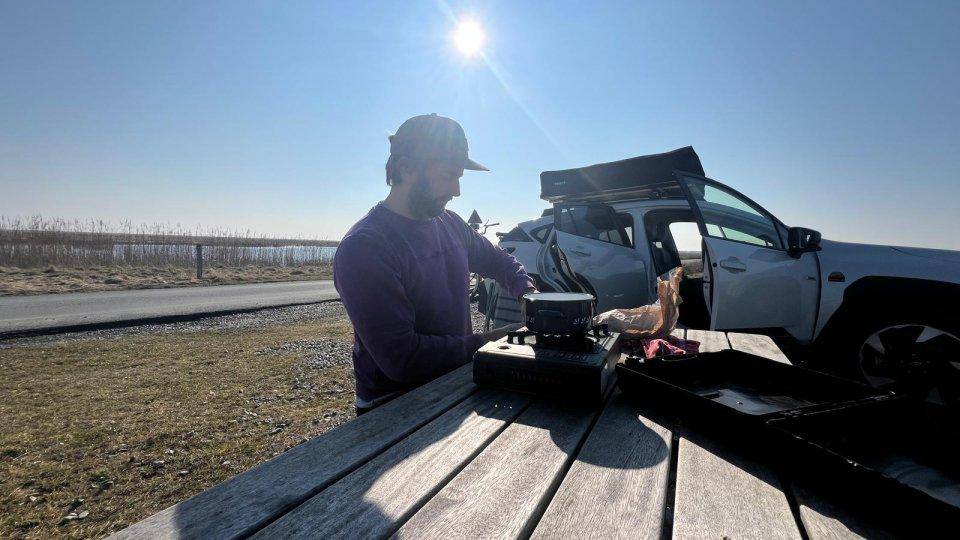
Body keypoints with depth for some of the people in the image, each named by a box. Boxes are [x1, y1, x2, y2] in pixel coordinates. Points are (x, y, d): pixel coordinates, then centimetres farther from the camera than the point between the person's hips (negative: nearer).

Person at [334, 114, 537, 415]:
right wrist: (484, 344, -18)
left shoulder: (450, 223, 4)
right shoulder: (362, 249, -20)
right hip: (394, 407, -6)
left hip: (456, 385, 7)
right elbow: (401, 358, -24)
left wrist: (527, 291, 2)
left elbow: (497, 259, 21)